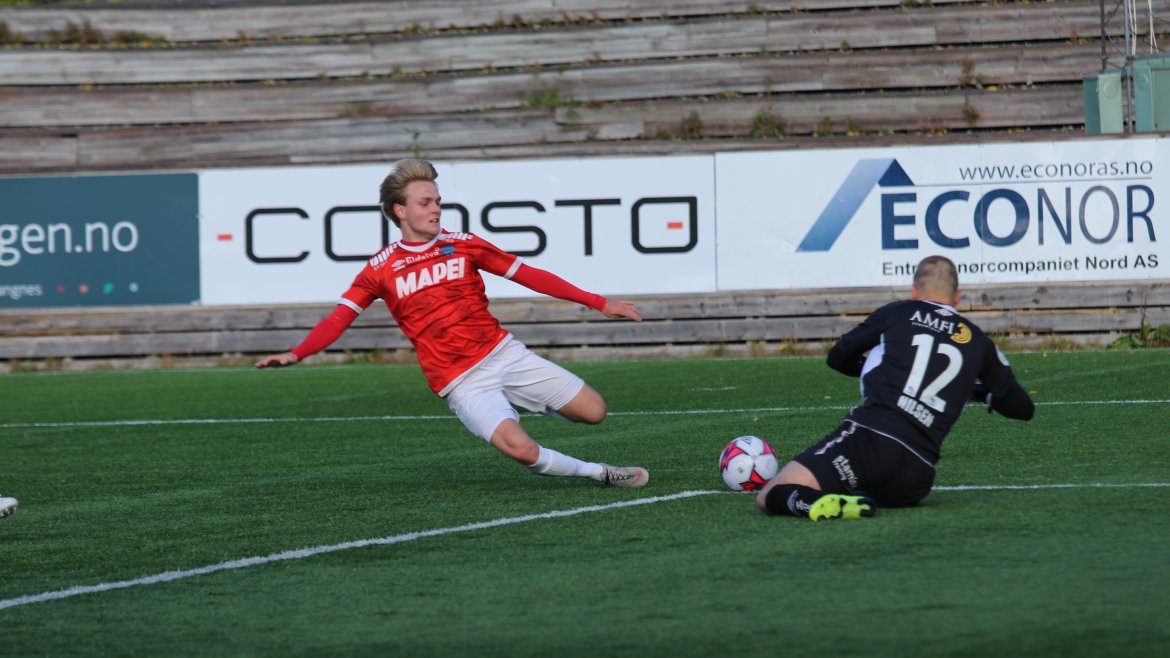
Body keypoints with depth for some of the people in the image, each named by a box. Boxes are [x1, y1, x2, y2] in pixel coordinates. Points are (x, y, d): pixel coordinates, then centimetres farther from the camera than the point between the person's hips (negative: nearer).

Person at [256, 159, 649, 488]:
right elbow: (340, 318, -1)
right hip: (460, 381, -3)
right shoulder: (381, 269, 1)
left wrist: (599, 303, 6)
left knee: (593, 411, -3)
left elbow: (529, 276, 7)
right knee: (520, 448, -27)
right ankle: (598, 473, -3)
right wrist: (295, 354, -19)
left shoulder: (464, 246, 5)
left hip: (503, 353, 3)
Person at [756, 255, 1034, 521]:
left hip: (870, 437, -3)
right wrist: (981, 392, 50)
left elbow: (838, 357, 29)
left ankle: (811, 502, -36)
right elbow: (1022, 408, 29)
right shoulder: (978, 342, 20)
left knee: (769, 497, -5)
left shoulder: (897, 313, 14)